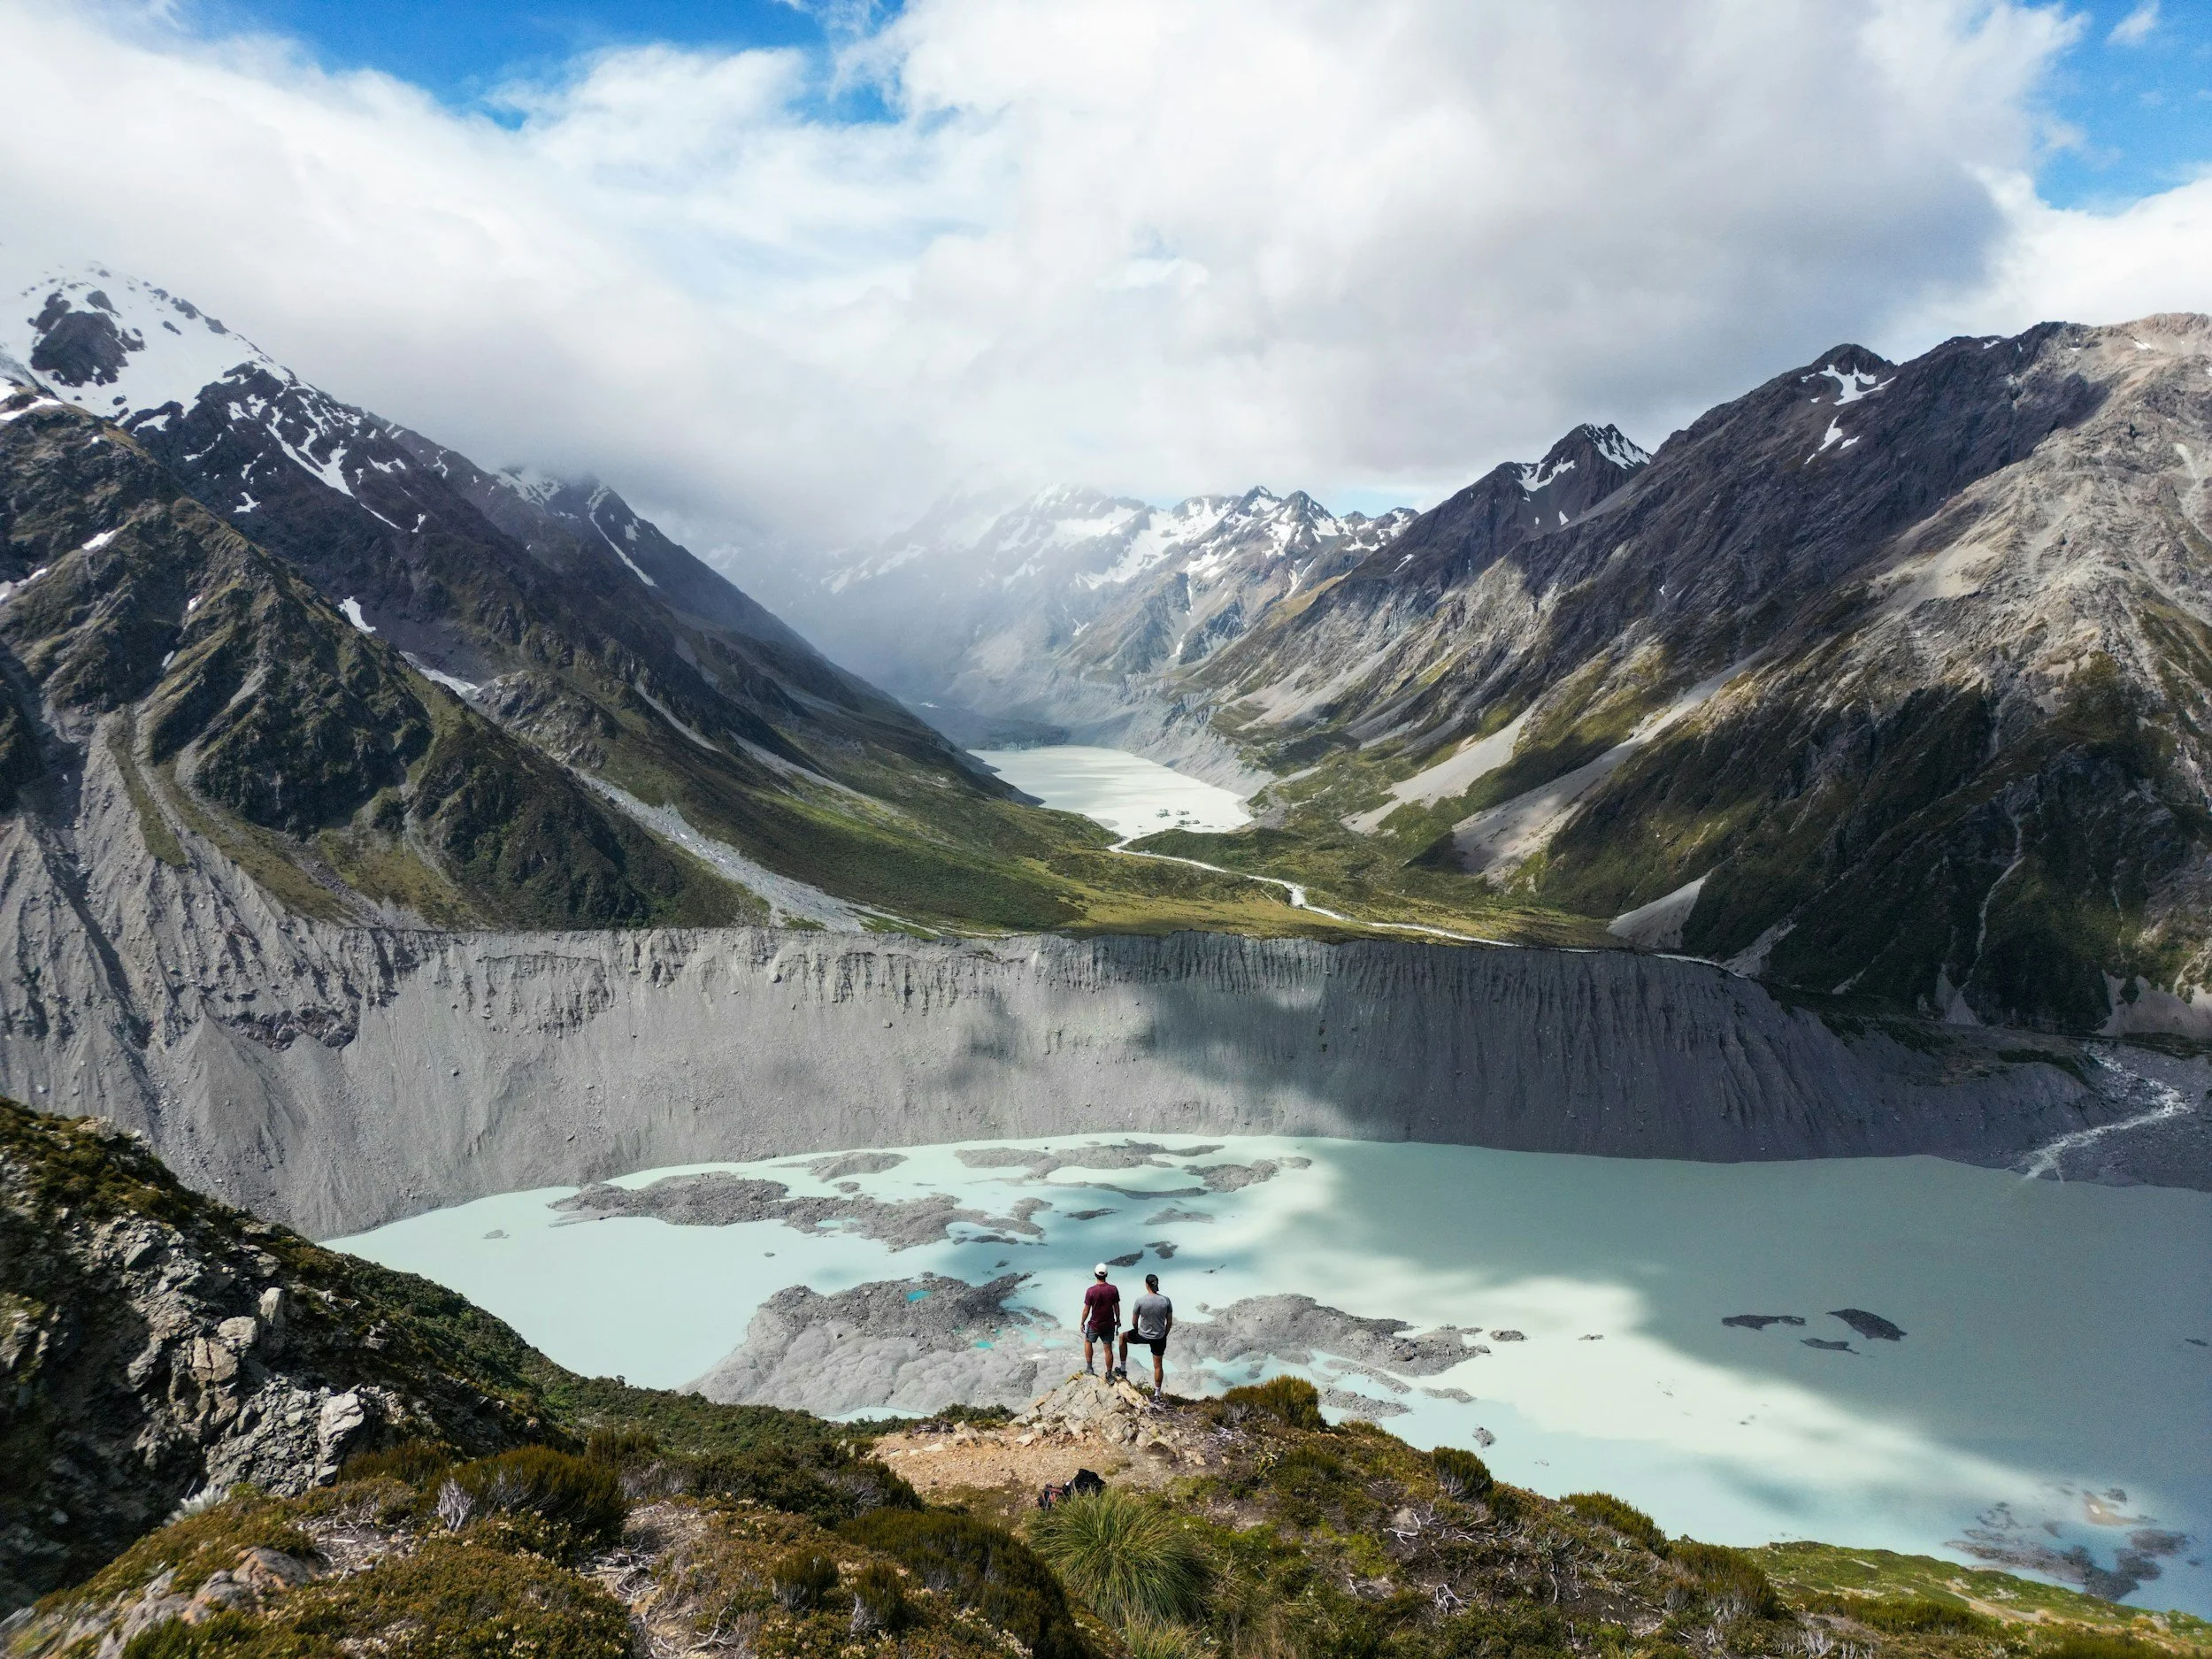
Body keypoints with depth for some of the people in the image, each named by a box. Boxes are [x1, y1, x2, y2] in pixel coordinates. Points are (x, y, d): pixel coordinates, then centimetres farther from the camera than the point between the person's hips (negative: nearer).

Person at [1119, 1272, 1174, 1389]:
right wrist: (1164, 1335, 13)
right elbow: (1170, 1322, -4)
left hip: (1143, 1336, -2)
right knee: (1158, 1365, 18)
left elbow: (1134, 1322, -8)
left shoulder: (1140, 1301, -20)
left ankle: (1123, 1369, 32)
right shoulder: (1166, 1301, -15)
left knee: (1123, 1337, 27)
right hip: (1159, 1338, 2)